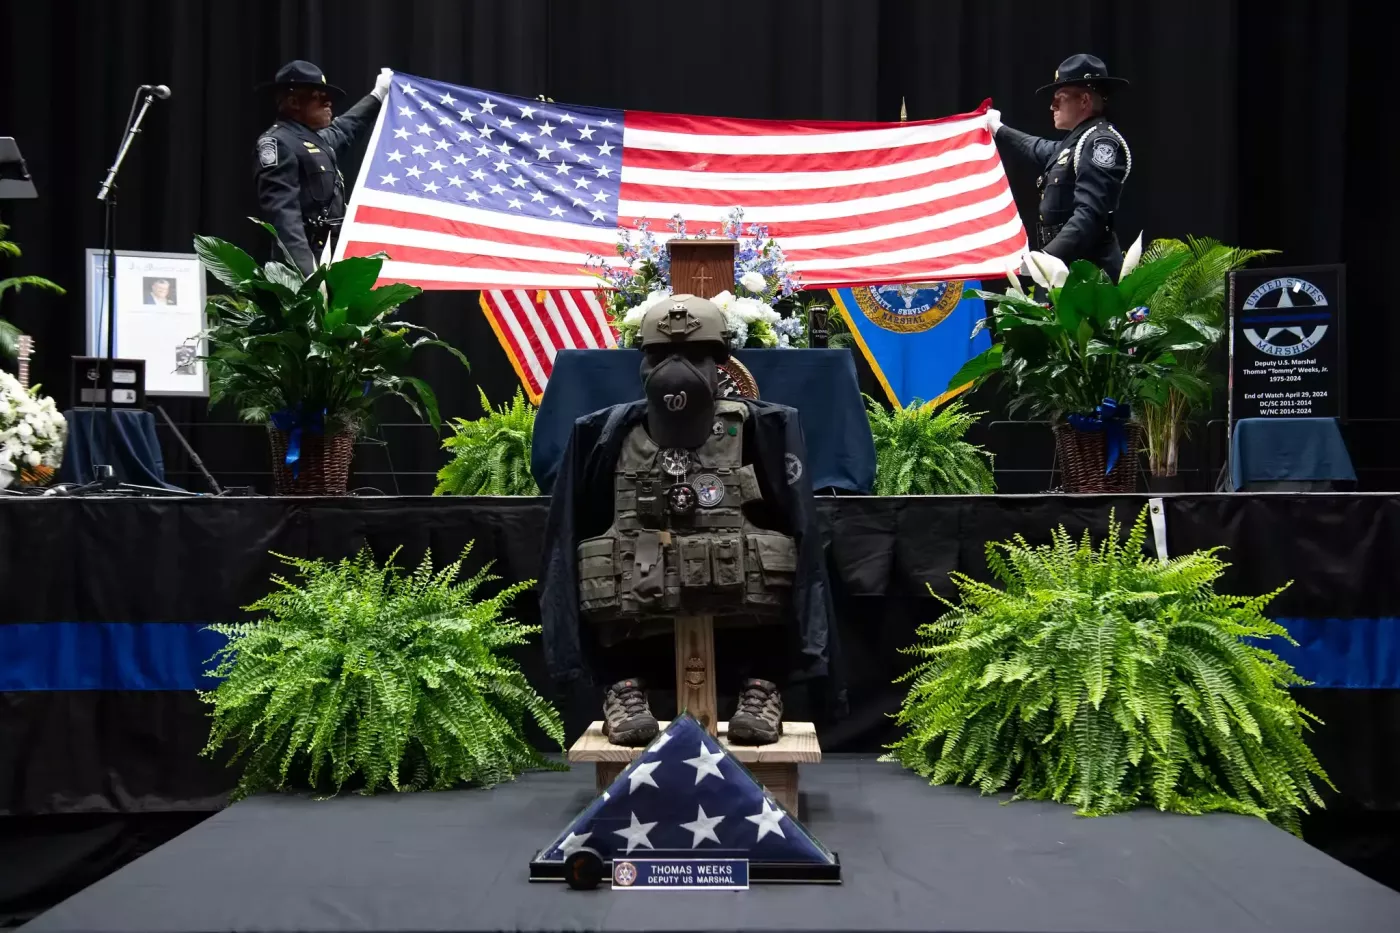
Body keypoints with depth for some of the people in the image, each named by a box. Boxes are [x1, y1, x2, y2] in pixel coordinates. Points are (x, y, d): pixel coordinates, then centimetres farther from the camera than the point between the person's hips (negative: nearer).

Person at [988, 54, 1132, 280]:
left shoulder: (1101, 141, -13)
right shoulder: (1077, 141, 19)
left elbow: (1089, 214, -25)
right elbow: (1042, 150, 43)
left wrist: (1046, 257, -33)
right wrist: (998, 130, 55)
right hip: (1066, 265, 10)